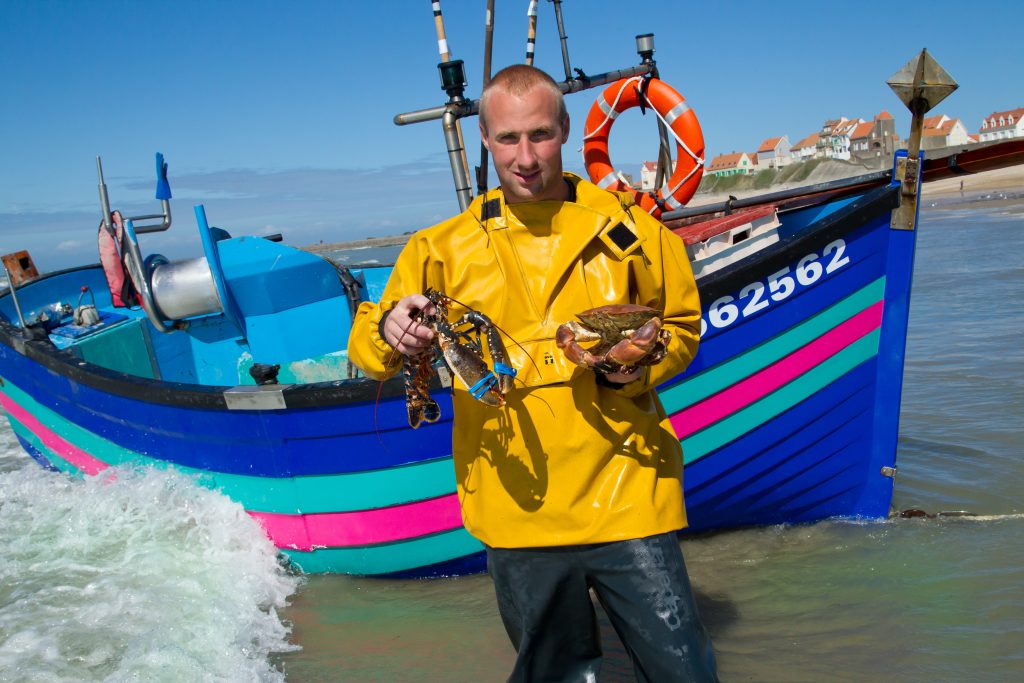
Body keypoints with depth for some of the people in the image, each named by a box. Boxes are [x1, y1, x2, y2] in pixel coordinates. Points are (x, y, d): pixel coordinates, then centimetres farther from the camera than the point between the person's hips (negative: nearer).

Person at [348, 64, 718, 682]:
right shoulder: (446, 248, 4)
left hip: (626, 495, 0)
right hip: (518, 512, 1)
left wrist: (639, 364, -10)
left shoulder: (626, 225, 3)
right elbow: (369, 341, 5)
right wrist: (390, 331, -19)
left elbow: (680, 325, 12)